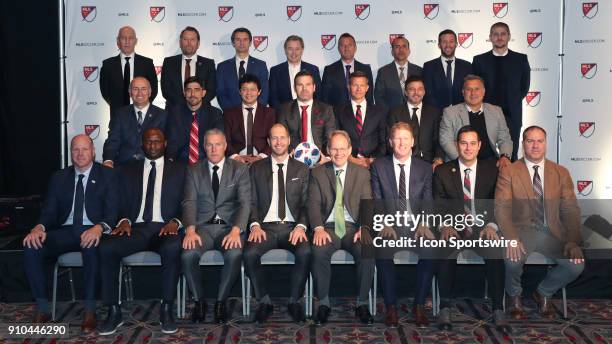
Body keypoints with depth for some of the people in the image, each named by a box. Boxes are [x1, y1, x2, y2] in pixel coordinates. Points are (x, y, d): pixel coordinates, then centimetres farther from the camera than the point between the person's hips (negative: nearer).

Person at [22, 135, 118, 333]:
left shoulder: (107, 175, 7)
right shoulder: (59, 178, 17)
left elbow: (112, 211, -3)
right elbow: (49, 210, 9)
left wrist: (99, 228, -27)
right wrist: (39, 227, -15)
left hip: (92, 231, -3)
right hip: (64, 231, 4)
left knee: (93, 247, -39)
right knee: (31, 248, -26)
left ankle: (90, 309, -28)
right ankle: (42, 309, -15)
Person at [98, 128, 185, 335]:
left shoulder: (178, 170, 15)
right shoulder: (128, 171, 20)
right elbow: (123, 204, 14)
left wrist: (175, 222, -13)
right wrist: (124, 220, -8)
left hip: (164, 228, -2)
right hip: (136, 228, 2)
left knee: (173, 247, -38)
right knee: (106, 248, -28)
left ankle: (166, 310, -24)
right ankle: (114, 312, -17)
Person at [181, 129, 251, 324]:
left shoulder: (240, 169, 7)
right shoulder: (194, 171, 11)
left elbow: (244, 203, -4)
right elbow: (189, 202, 0)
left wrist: (236, 230, -21)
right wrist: (190, 230, -19)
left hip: (229, 226, -1)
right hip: (203, 226, 1)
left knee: (235, 254, -33)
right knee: (188, 254, -29)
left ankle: (221, 301, -10)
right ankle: (199, 301, -6)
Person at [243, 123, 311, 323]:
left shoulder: (302, 170, 13)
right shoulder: (257, 168, 13)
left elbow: (306, 203, 6)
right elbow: (252, 202, 7)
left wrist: (301, 226, -12)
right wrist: (255, 225, -11)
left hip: (292, 226, 0)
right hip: (266, 226, 0)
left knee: (305, 252, -32)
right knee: (249, 254, -30)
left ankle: (294, 301, -10)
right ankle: (264, 301, -8)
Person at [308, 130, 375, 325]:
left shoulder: (362, 173, 12)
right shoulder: (317, 173, 10)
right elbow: (313, 204, 1)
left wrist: (363, 228, -14)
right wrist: (318, 228, -16)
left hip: (353, 227, 1)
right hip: (328, 227, 0)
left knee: (368, 252, -30)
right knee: (319, 253, -32)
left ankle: (362, 304, -11)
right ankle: (323, 303, -13)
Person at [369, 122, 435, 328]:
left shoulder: (425, 168, 13)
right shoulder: (379, 166, 10)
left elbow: (427, 200, 3)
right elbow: (377, 200, 1)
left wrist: (423, 223, -16)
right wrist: (385, 224, -16)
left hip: (416, 225, 1)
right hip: (389, 225, -1)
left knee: (431, 248, -29)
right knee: (382, 251, -32)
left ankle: (419, 306, -14)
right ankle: (391, 306, -18)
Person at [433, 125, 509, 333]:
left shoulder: (491, 170, 10)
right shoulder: (442, 172, 8)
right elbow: (438, 205, 1)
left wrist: (491, 225, -16)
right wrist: (445, 226, -19)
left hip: (483, 228, 1)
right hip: (454, 228, -1)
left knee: (496, 250, -31)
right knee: (446, 250, -34)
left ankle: (498, 310, -20)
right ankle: (445, 307, -22)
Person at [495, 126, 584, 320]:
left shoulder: (561, 173, 8)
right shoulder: (508, 172, -1)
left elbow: (571, 210, 2)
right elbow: (501, 209, -10)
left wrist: (573, 241, -14)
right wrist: (512, 239, -27)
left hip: (552, 233, 3)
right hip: (521, 231, -3)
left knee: (577, 264, -21)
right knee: (513, 260, -33)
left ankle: (544, 293, 11)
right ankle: (515, 296, 4)